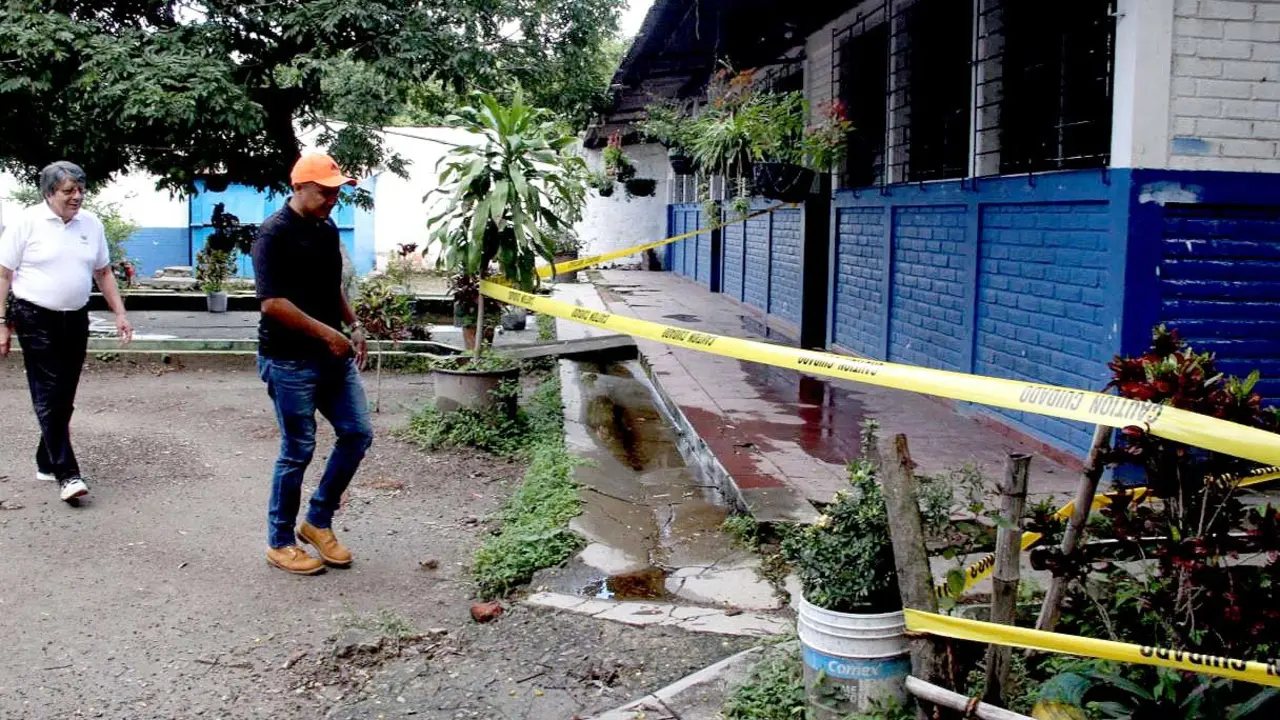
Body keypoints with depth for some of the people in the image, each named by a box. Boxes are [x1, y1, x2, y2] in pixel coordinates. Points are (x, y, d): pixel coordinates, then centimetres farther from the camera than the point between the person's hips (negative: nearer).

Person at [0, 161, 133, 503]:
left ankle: (46, 462, 25)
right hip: (36, 321, -5)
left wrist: (120, 314, 8)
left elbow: (103, 272, 15)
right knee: (49, 397, -6)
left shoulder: (91, 224, 6)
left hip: (75, 320, 5)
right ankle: (67, 474, -7)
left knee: (64, 398, 10)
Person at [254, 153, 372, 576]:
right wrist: (326, 332, -19)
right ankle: (280, 542, 17)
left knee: (358, 433, 7)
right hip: (290, 361, -8)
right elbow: (272, 303, -21)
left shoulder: (328, 230, 11)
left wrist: (354, 326, 10)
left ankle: (319, 521, 22)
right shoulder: (274, 234, -14)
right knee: (298, 451, 0)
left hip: (332, 355, 8)